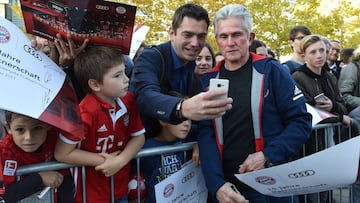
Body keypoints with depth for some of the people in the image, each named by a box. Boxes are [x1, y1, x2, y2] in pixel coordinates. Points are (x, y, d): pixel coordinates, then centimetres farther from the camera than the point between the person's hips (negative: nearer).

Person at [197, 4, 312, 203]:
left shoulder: (271, 71, -4)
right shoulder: (208, 81, 1)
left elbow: (301, 121, -5)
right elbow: (206, 134, -4)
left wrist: (268, 155, -18)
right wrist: (216, 184, -16)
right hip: (226, 184, 2)